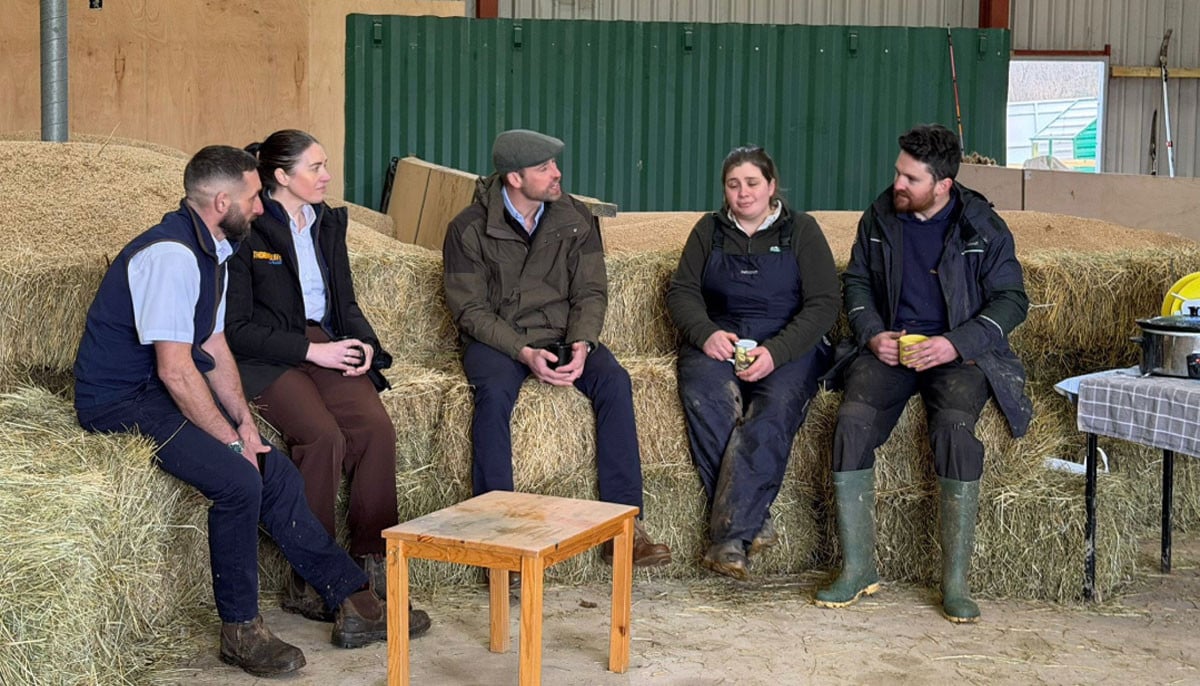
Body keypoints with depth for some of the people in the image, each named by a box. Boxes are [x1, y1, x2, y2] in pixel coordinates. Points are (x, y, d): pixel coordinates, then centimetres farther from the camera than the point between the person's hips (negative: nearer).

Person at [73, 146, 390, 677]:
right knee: (238, 480, -26)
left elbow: (213, 345, 13)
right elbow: (175, 369, -25)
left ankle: (352, 601, 7)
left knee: (276, 473, 1)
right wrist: (231, 439, -18)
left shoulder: (212, 250, 9)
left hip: (164, 390, 10)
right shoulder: (171, 255, -23)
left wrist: (244, 420, 2)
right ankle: (240, 632, -11)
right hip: (120, 400, -10)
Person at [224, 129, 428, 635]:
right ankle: (308, 584, -19)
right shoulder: (247, 232, -6)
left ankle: (372, 571, -19)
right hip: (267, 360, -5)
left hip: (328, 348, 5)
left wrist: (362, 343, -1)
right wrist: (311, 349, -15)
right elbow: (237, 328, -9)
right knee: (324, 436, -31)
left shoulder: (328, 223, 14)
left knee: (377, 428, -24)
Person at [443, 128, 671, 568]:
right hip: (496, 339, -3)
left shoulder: (576, 218, 3)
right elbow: (470, 310, -8)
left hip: (562, 335, 3)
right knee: (493, 393, -35)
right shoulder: (469, 229, -7)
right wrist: (524, 352, -23)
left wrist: (581, 344, -18)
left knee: (615, 381, -25)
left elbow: (591, 292, 2)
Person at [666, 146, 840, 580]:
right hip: (718, 341, 2)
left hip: (788, 345, -2)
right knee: (705, 397, -33)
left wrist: (776, 352, -16)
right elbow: (681, 291, 12)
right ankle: (755, 524, -31)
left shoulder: (800, 230, 6)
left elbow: (825, 302, -2)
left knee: (776, 408, -34)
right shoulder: (709, 230, 15)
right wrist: (705, 333, -11)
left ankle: (731, 536, -36)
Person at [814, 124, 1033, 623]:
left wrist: (956, 344, -16)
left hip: (958, 353, -3)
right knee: (852, 419, -26)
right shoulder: (879, 218, 8)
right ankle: (857, 568, -18)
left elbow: (1011, 299, -2)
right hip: (890, 347, 3)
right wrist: (873, 334, -3)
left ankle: (956, 580, -24)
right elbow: (856, 282, 17)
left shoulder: (982, 227, -1)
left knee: (955, 424, -33)